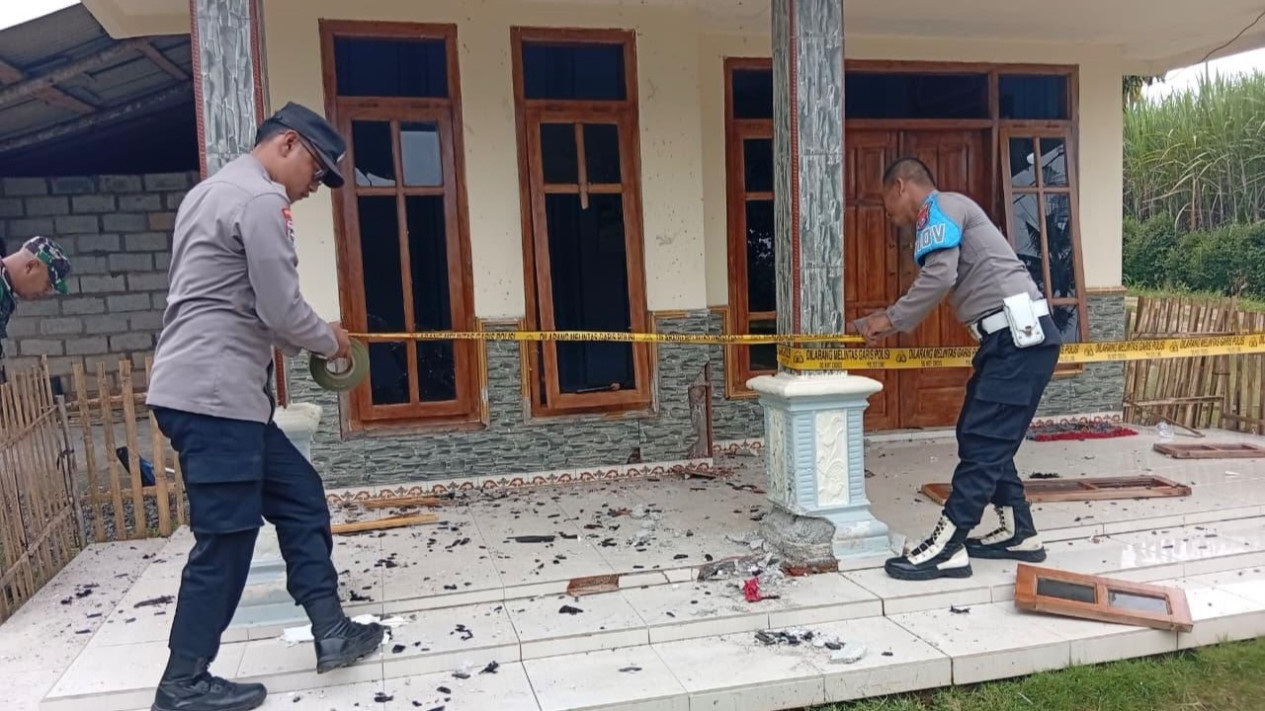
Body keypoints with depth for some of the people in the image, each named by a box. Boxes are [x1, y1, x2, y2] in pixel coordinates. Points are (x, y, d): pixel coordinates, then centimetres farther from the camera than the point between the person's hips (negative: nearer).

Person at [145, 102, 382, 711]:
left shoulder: (213, 190, 21)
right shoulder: (260, 198, -12)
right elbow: (282, 311, -15)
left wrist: (305, 341, 17)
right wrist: (330, 340, 4)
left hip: (209, 389, 11)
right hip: (213, 395, -11)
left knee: (300, 496, 14)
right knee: (226, 540, -2)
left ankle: (331, 632, 18)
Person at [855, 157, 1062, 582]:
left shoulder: (939, 207, -5)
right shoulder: (945, 215, 26)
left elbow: (939, 277, -20)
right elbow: (943, 283, 25)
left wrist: (891, 319, -10)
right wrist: (887, 326, 19)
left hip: (1019, 335, -10)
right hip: (1014, 337, 10)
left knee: (982, 443, -9)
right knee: (987, 442, 14)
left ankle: (947, 549, -6)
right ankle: (1019, 534, 21)